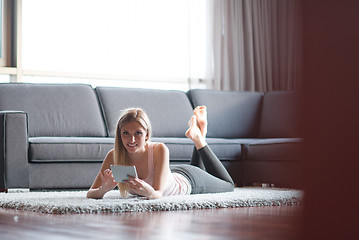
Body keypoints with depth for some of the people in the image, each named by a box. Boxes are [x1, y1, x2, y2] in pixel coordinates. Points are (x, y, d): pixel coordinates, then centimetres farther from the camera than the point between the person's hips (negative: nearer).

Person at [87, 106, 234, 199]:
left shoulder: (159, 150, -43)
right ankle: (197, 137, 44)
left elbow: (159, 193, -44)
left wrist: (150, 192, -68)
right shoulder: (114, 156, -34)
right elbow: (90, 193, -36)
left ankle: (199, 139, 32)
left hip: (186, 179, -3)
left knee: (228, 185, 28)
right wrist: (103, 190, -58)